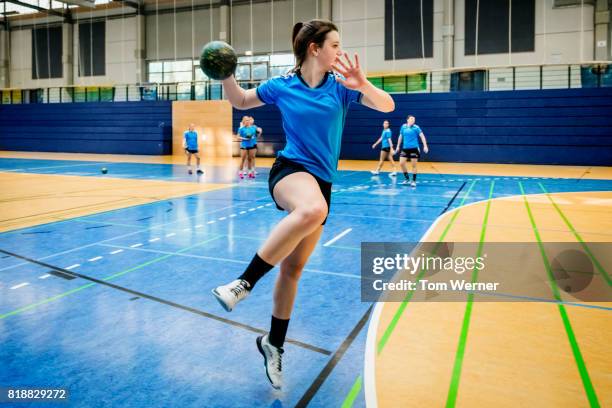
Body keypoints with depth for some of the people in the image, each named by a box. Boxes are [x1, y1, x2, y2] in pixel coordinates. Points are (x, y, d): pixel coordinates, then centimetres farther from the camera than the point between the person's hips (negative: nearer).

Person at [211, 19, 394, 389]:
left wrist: (362, 84, -22)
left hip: (321, 182, 3)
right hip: (290, 170, -3)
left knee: (293, 268, 8)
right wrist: (225, 75, -3)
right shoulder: (281, 86, 0)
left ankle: (274, 344, 27)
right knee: (313, 209, -41)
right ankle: (244, 282, -30)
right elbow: (240, 101, 16)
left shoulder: (341, 86, 2)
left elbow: (388, 105, -4)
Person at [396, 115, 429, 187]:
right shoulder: (403, 126, 4)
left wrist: (425, 146, -19)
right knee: (401, 163, -2)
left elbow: (422, 136, -9)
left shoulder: (416, 127, -7)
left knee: (414, 165, 0)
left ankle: (414, 181, 12)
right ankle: (407, 178, 18)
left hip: (414, 148, -4)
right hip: (405, 148, 4)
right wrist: (398, 146, 19)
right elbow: (400, 136, 16)